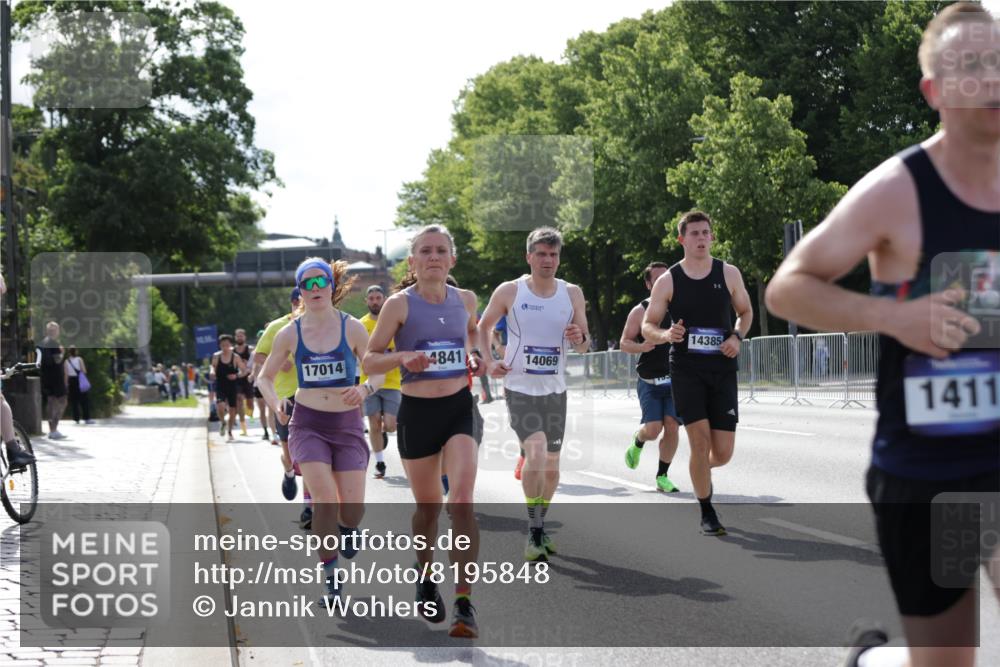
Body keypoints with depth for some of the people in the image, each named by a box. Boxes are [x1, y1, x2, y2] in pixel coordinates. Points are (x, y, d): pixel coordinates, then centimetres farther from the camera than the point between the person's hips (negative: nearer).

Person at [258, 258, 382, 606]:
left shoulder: (352, 328, -3)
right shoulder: (289, 334, -1)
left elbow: (378, 372, 2)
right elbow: (264, 377, 9)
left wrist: (365, 389, -20)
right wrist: (275, 404, -11)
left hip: (347, 423, 0)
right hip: (308, 424, 0)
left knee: (353, 509, -6)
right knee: (324, 499, -17)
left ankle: (346, 527, 33)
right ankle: (330, 574, -1)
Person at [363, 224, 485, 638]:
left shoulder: (465, 300, 3)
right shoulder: (400, 304, -7)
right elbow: (369, 361, -5)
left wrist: (473, 358, 5)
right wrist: (403, 357, -24)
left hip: (459, 409, 1)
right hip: (417, 413, -1)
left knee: (461, 501, -16)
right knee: (427, 507, 11)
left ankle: (465, 604, -17)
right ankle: (426, 581, 39)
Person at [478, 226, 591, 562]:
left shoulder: (572, 293, 1)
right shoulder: (509, 292, -6)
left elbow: (584, 344, 8)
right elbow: (483, 327, 8)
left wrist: (580, 339, -16)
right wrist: (488, 362, -6)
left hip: (555, 390, 4)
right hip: (520, 387, -4)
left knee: (551, 464, 10)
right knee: (536, 452, -22)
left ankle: (539, 527, 31)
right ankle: (534, 533, -14)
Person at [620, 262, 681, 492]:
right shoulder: (640, 311, 0)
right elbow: (624, 343, 1)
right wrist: (641, 347, -19)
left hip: (676, 380, 2)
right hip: (649, 382, -2)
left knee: (671, 427, -9)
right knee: (653, 429, -12)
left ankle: (662, 476, 6)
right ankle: (638, 442, 25)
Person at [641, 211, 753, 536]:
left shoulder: (729, 274, 4)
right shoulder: (667, 281, 0)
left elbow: (745, 311, 17)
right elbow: (647, 326, 6)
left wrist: (737, 336, -4)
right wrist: (665, 335, -17)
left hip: (722, 369, 2)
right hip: (686, 369, -2)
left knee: (723, 453, -3)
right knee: (700, 439, -13)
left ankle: (703, 471, 35)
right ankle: (707, 513, 4)